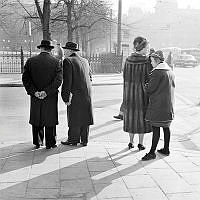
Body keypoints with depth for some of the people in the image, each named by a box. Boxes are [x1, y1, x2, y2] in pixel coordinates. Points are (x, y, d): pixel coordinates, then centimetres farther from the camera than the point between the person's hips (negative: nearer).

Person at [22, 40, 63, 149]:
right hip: (51, 97, -1)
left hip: (35, 97, 2)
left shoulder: (30, 61, 0)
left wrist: (34, 91, -10)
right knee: (50, 120, 8)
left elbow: (25, 78, -8)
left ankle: (37, 142, 23)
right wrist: (47, 92, -15)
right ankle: (50, 143, 14)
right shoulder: (55, 61, -5)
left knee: (36, 120, 15)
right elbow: (58, 80, -15)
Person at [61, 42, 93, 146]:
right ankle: (84, 140, 21)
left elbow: (67, 81, -16)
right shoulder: (85, 61, 12)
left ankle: (73, 140, 15)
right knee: (85, 117, 12)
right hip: (87, 94, 7)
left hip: (75, 94, -7)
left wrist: (66, 97, -15)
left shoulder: (68, 61, -10)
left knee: (74, 118, 5)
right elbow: (90, 77, 17)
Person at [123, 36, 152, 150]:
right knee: (142, 116, 9)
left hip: (130, 91, 4)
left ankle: (131, 142, 20)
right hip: (142, 93, -4)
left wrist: (126, 93, 10)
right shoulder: (147, 61, -15)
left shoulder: (128, 60, -1)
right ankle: (141, 143, 15)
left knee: (131, 116, 14)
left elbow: (125, 77, 3)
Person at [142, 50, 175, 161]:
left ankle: (152, 152, -1)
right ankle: (166, 149, 24)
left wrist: (144, 85, 7)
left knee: (155, 128, -5)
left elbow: (150, 88, -15)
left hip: (157, 105, -9)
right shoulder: (170, 72, 13)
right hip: (168, 105, 9)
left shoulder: (157, 72, -15)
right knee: (166, 127, 15)